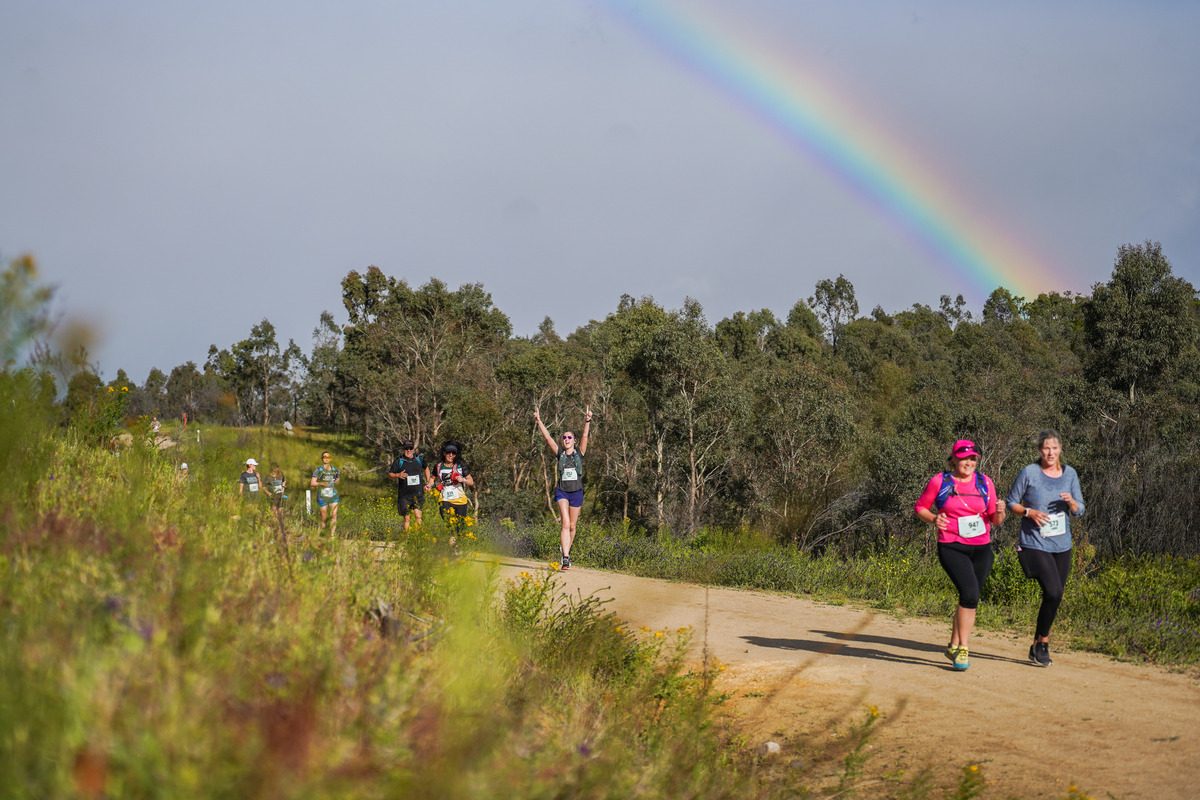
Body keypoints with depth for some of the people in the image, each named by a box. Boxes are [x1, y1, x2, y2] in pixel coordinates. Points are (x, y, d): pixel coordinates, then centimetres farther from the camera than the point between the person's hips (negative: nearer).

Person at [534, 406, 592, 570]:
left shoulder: (579, 453, 4)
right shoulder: (559, 453, 4)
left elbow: (585, 437, -10)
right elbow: (547, 437, -2)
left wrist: (587, 421, -25)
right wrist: (539, 421, -11)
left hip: (577, 492, 1)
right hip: (562, 492, -1)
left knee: (572, 526, 10)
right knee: (565, 524, -17)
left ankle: (567, 553, 29)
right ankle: (566, 557, -26)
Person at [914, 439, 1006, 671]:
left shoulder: (985, 483, 7)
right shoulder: (939, 482, -2)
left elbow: (995, 520, 11)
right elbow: (920, 508, 7)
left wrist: (999, 512, -12)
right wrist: (934, 518, -13)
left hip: (981, 549, 4)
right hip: (952, 548, -4)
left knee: (970, 599, 10)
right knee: (970, 593, -21)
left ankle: (954, 646, 29)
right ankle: (963, 649, -11)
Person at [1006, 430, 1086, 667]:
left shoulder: (1069, 474, 6)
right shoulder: (1029, 473, -7)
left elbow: (1079, 510, 8)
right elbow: (1011, 503, 1)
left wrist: (1070, 502, -14)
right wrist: (1029, 512, -17)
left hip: (1061, 546, 5)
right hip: (1035, 544, -5)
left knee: (1054, 596, 10)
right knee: (1054, 592, -19)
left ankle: (1038, 647, 25)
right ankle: (1042, 643, 0)